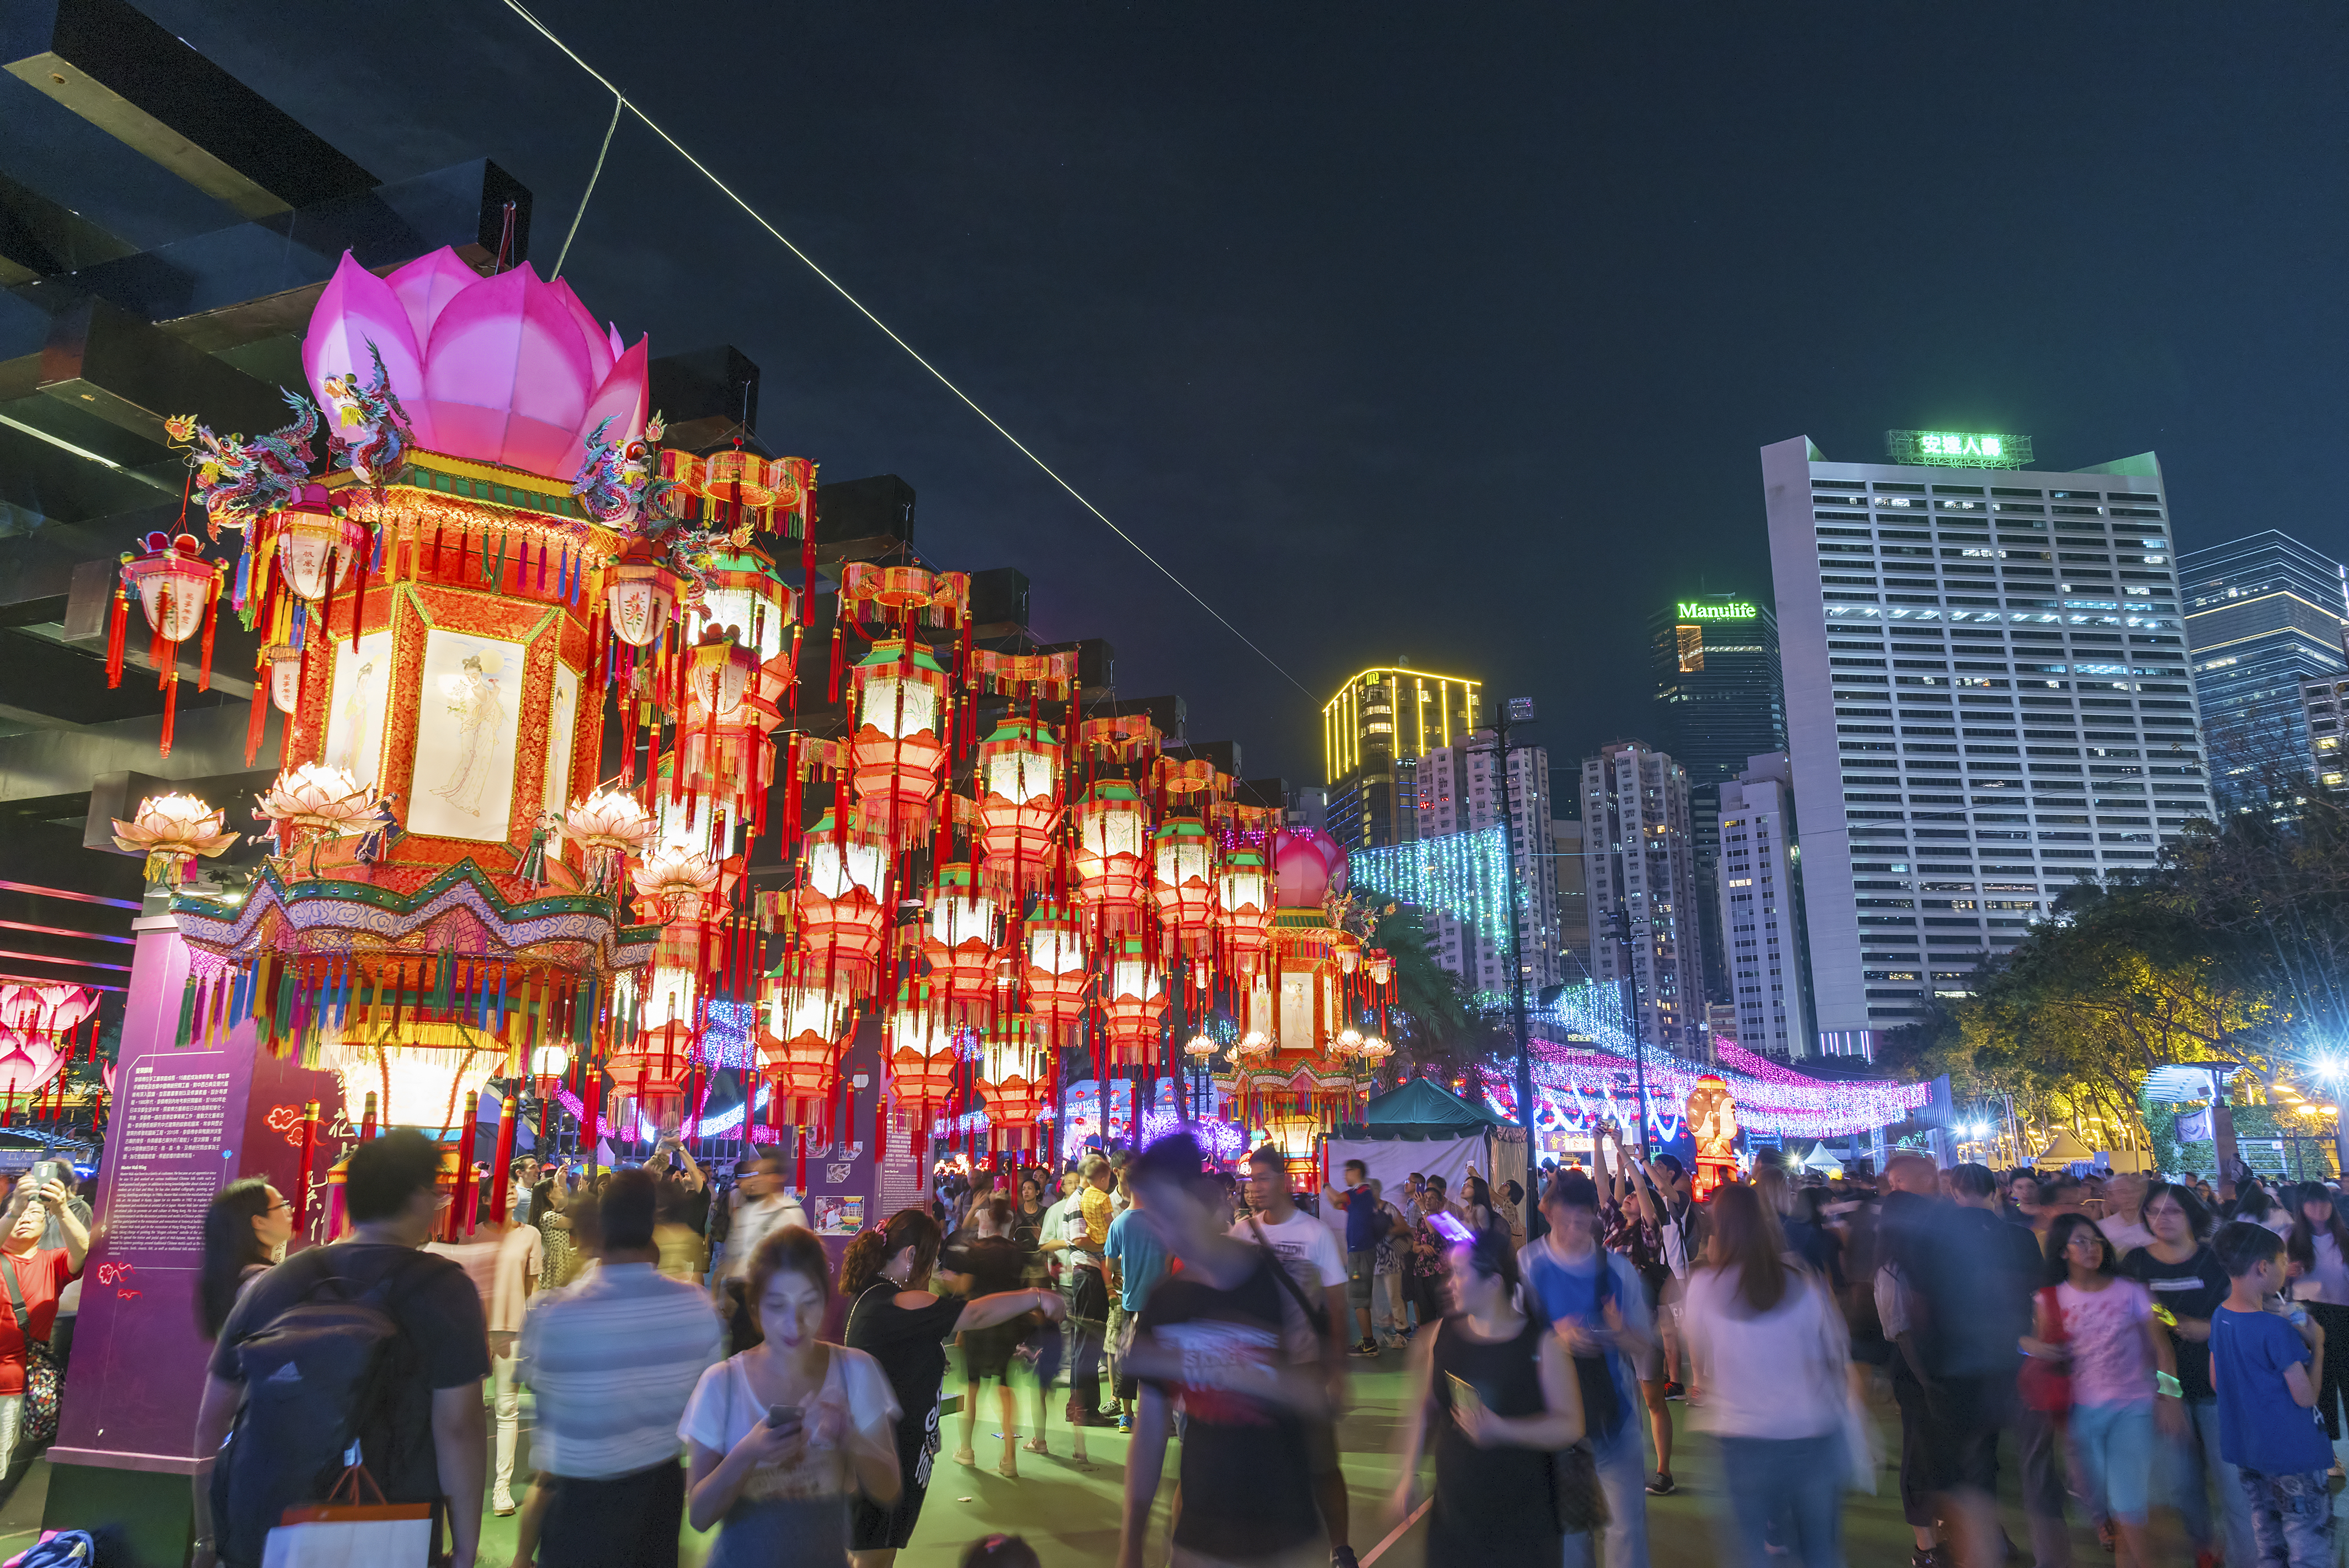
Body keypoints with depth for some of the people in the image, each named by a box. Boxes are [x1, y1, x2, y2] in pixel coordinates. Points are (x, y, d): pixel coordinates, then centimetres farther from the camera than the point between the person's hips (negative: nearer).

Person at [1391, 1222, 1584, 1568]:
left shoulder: (1542, 1341, -11)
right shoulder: (1443, 1333, 1)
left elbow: (1569, 1427, -15)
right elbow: (1425, 1409, 11)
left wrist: (1502, 1430, -27)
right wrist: (1409, 1474, 10)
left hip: (1525, 1513, -3)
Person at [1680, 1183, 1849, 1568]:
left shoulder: (1703, 1286, -10)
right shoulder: (1804, 1283, -5)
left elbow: (1701, 1363, 1)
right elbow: (1837, 1356, 3)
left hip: (1742, 1438, -2)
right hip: (1814, 1433, 2)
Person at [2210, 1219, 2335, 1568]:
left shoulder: (2220, 1317, 1)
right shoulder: (2277, 1329, -23)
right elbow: (2306, 1397, -18)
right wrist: (2317, 1344, -8)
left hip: (2242, 1448, 7)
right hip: (2291, 1454, -7)